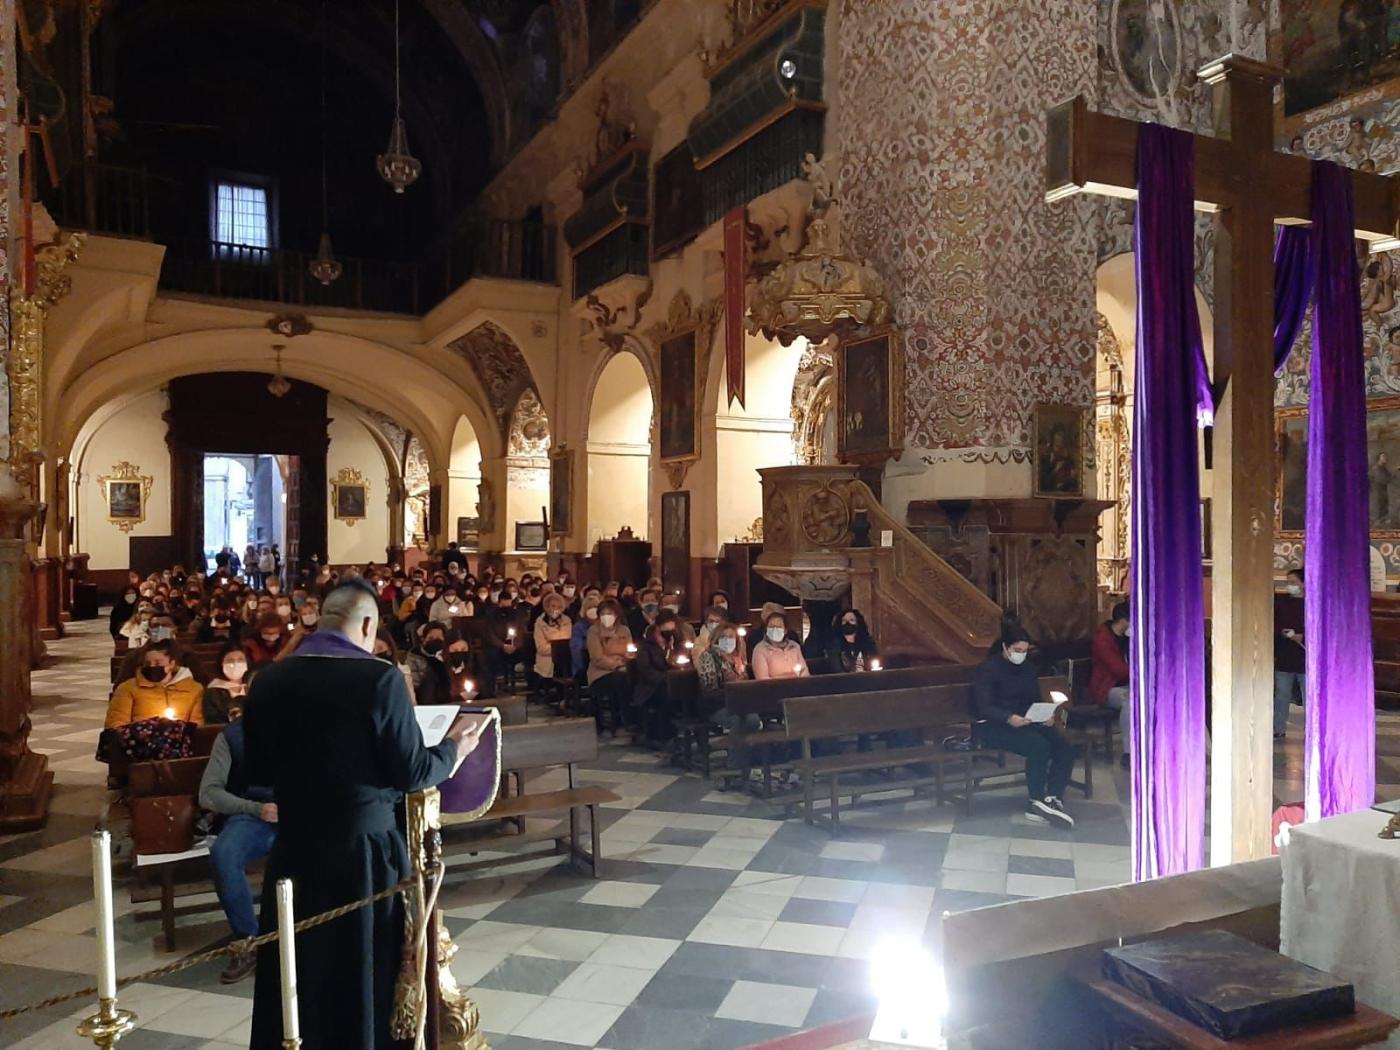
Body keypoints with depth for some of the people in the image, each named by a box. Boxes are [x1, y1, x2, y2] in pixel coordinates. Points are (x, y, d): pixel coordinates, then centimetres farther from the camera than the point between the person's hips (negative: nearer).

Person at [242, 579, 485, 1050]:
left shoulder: (267, 682, -2)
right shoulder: (379, 677, -17)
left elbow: (258, 773, 8)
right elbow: (410, 773, -14)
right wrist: (454, 748, 4)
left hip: (294, 846, 4)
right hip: (364, 847, -4)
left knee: (295, 972, 20)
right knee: (365, 973, 13)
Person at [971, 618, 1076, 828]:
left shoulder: (1028, 667, 11)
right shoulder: (989, 669, -10)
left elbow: (1036, 700, 13)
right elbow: (984, 708, -18)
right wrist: (1009, 718, -37)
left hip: (1025, 722, 7)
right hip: (993, 725, -7)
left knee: (1065, 746, -18)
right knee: (1039, 746, -31)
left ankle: (1052, 798, -18)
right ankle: (1036, 803, -16)